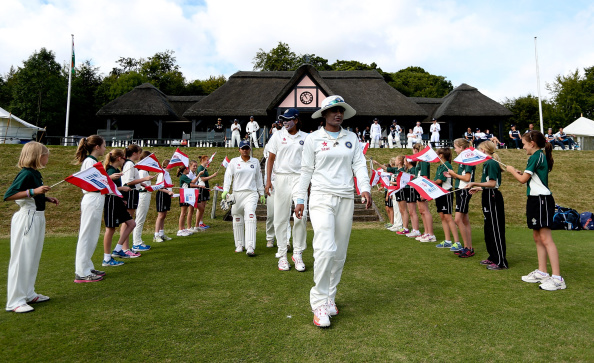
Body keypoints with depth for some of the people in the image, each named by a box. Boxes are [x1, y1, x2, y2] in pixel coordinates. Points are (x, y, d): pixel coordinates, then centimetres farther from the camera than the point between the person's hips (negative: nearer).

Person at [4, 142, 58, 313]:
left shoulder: (36, 173, 11)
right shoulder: (25, 174, -15)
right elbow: (7, 196, -22)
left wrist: (47, 198, 11)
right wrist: (33, 191, -28)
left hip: (37, 218, 9)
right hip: (26, 218, -9)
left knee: (33, 257, 15)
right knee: (21, 259, -3)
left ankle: (29, 294, 27)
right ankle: (15, 301, 6)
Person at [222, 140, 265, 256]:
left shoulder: (255, 162, 14)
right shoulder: (234, 161, 8)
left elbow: (259, 178, 18)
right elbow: (228, 176, 0)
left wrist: (261, 193, 17)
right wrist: (225, 190, -13)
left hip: (251, 193, 0)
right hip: (237, 194, 1)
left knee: (250, 218, -15)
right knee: (237, 220, 5)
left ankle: (250, 248, -21)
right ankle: (239, 245, 19)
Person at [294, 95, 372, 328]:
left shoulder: (352, 138, 13)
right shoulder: (313, 139, 5)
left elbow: (359, 165, 7)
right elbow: (306, 171, 5)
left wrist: (364, 188, -9)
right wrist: (300, 199, 2)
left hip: (346, 199, 4)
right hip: (321, 198, -3)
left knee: (340, 252, 7)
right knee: (325, 249, -17)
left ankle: (330, 298, 24)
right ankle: (319, 304, -5)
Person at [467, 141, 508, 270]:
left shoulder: (491, 163, -15)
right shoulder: (488, 163, 13)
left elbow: (492, 183, -22)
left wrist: (475, 184, -20)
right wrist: (478, 188, 22)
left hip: (493, 198, -10)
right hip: (488, 197, 10)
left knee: (495, 229, -5)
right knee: (489, 229, 15)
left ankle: (501, 262, 2)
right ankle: (493, 257, 25)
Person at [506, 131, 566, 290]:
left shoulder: (536, 156, -13)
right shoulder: (540, 156, 16)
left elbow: (523, 179, -13)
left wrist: (512, 170, 3)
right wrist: (519, 172, 9)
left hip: (541, 200, -10)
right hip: (536, 200, 10)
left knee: (545, 238, -10)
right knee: (537, 238, 13)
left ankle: (557, 278, -7)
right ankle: (542, 272, 21)